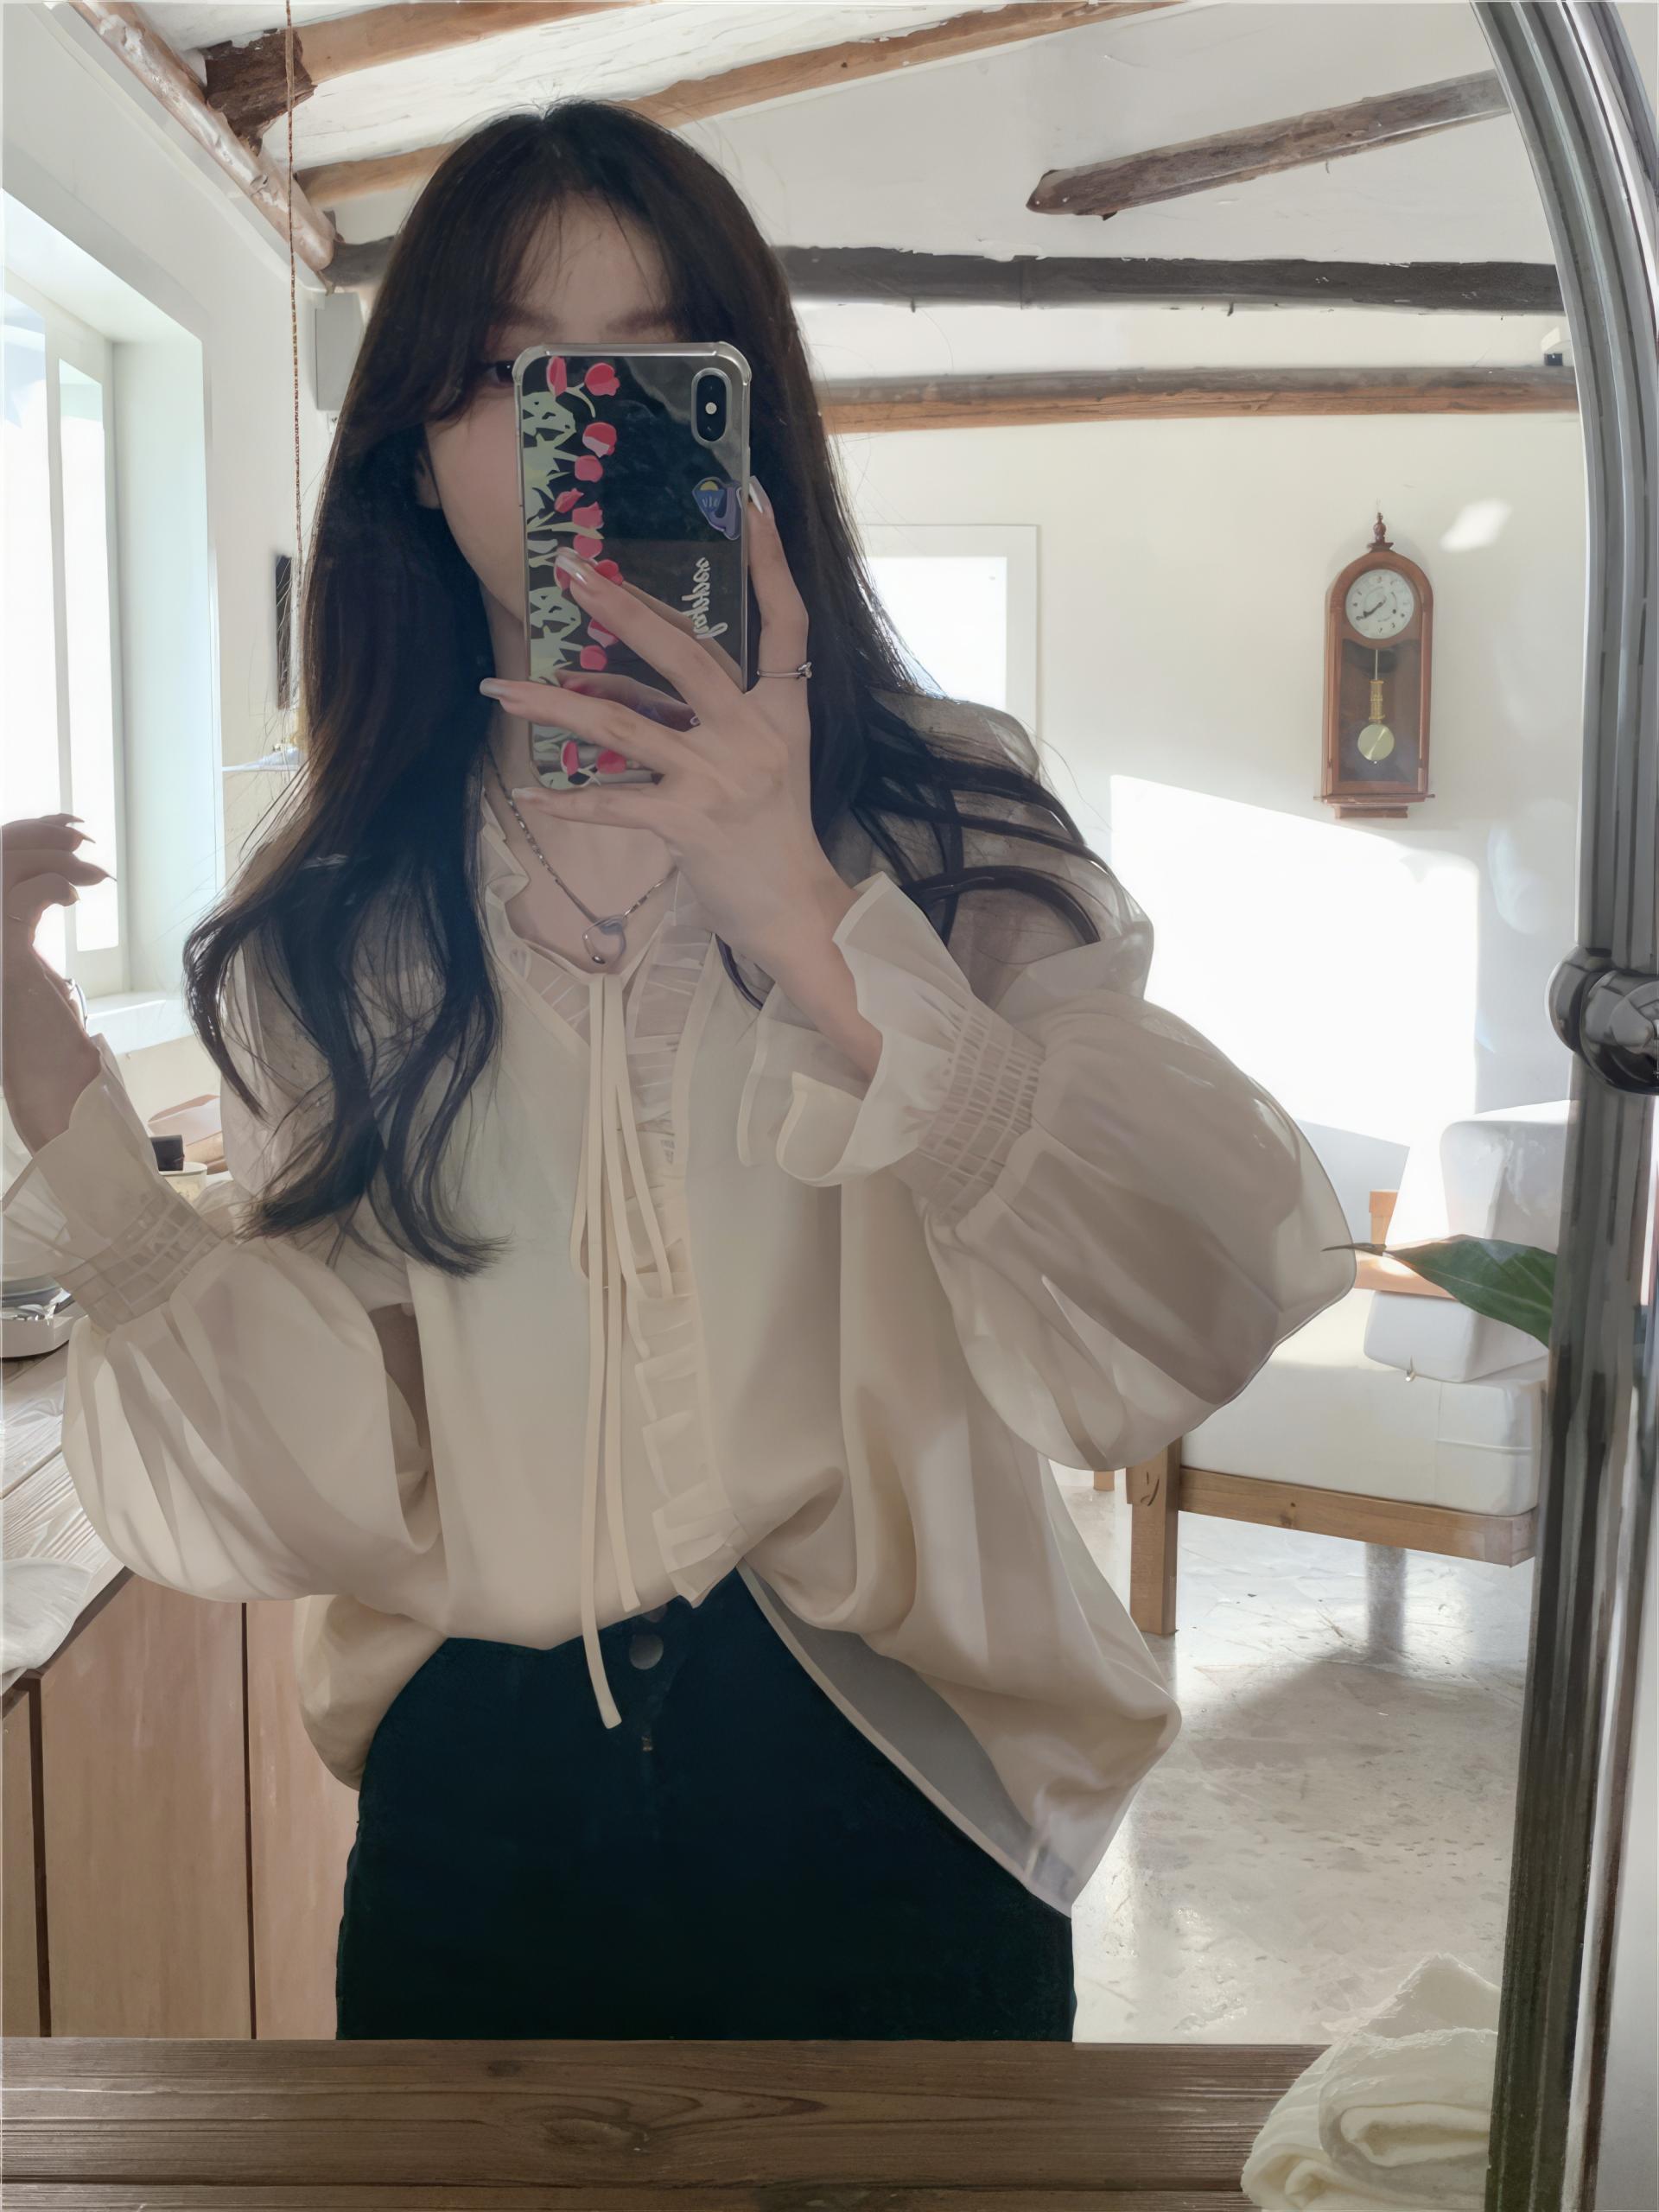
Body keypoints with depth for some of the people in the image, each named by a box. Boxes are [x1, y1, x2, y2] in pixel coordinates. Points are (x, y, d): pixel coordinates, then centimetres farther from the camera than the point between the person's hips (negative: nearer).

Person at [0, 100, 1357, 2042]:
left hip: (885, 1815, -1)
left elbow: (1206, 1317, -22)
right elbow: (319, 1498, -8)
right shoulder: (331, 917, -2)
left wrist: (811, 923, -33)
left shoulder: (951, 819, -7)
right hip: (474, 1831, 2)